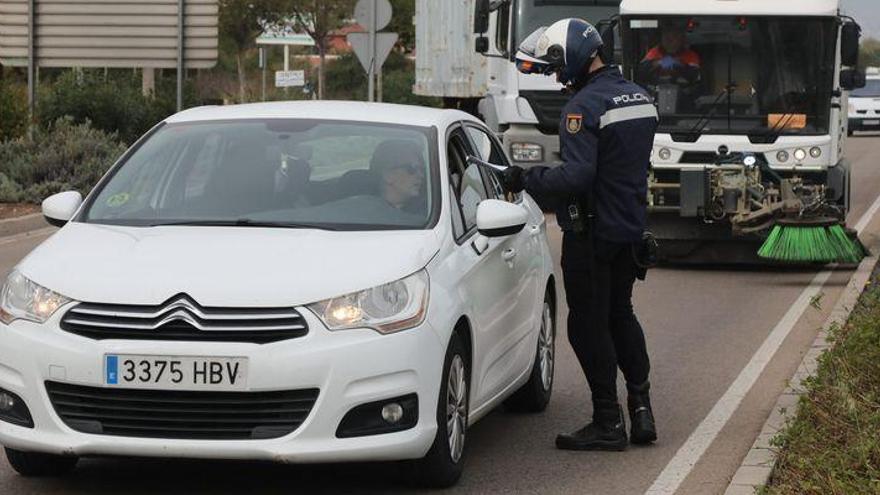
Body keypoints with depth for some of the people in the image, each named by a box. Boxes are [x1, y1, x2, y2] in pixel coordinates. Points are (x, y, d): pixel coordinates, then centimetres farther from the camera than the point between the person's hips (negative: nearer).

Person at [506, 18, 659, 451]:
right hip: (631, 228, 9)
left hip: (592, 233, -9)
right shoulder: (639, 98, 10)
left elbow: (576, 176, -28)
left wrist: (526, 180, -17)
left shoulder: (584, 106, -19)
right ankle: (641, 409, 19)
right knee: (620, 315, 20)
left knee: (588, 325, 1)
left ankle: (608, 423, 4)